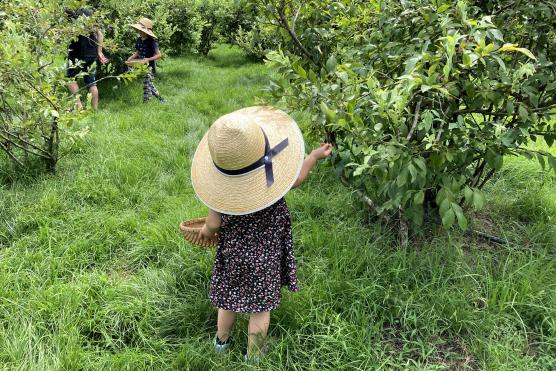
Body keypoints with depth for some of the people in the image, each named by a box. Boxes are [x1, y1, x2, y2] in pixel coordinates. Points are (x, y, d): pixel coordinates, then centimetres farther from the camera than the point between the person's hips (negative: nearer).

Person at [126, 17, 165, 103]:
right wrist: (130, 58, 0)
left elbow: (158, 55, -19)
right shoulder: (139, 40, 4)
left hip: (149, 66, -8)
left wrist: (148, 59, -29)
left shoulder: (151, 41, -17)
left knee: (147, 86, -5)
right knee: (149, 84, 17)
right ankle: (160, 98, 32)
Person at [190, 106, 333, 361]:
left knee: (229, 296, 25)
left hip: (232, 252, 2)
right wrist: (315, 155, 7)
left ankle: (222, 341, 49)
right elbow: (297, 178, -7)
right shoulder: (270, 182, -27)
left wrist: (206, 231, 9)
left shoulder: (222, 188, -25)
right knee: (261, 305, 17)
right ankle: (253, 355, 36)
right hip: (265, 254, -2)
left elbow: (214, 224, -14)